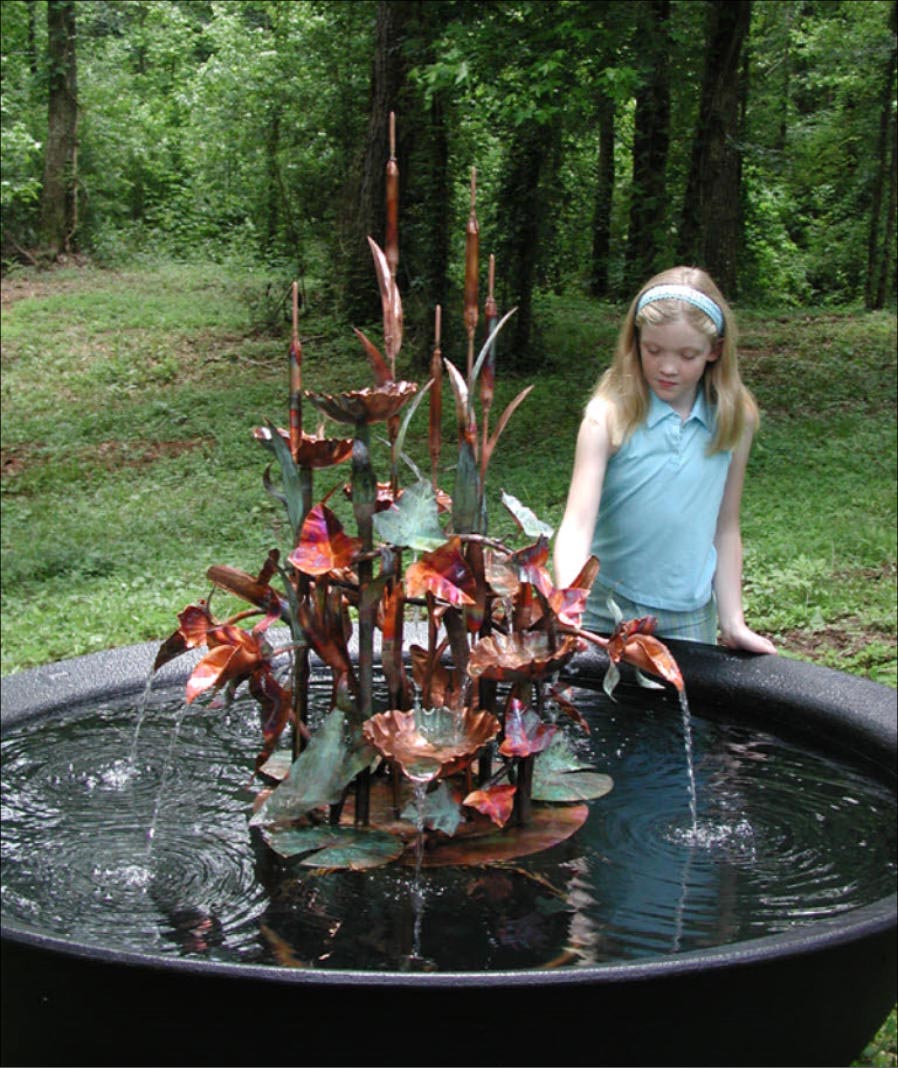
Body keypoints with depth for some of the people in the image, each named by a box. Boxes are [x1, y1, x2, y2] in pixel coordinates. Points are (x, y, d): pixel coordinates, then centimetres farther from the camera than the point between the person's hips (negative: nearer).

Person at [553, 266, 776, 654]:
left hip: (691, 618, 2)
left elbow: (725, 528, 7)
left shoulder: (734, 419, -2)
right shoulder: (609, 417, -13)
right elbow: (577, 524, -21)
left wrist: (732, 622, 4)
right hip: (606, 611, -2)